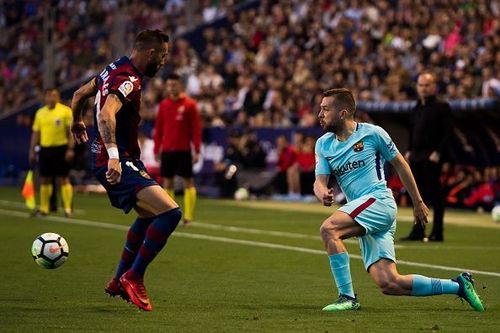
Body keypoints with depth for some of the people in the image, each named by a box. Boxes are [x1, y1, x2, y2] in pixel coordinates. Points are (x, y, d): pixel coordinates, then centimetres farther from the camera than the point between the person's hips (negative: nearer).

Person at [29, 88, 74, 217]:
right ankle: (44, 208, 15)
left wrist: (70, 149, -13)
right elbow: (36, 133, 14)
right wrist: (32, 151, 9)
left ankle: (67, 208, -3)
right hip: (45, 149, 4)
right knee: (45, 180, 7)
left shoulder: (65, 111, -2)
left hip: (61, 148, -4)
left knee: (63, 179, -5)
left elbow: (71, 131, -5)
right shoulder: (40, 113, 11)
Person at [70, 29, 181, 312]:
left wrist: (77, 123, 46)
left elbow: (80, 94, 28)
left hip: (115, 160, 11)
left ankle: (119, 282, 35)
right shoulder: (128, 79, -18)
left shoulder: (114, 70, 13)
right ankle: (134, 278, -12)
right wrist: (113, 156, -44)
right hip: (118, 162, -11)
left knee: (149, 214, 29)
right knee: (170, 212, -23)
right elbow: (106, 114, -34)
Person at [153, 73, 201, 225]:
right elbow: (158, 129, 12)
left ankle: (188, 217, -1)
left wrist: (197, 150, -10)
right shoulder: (163, 105, 9)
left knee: (188, 181, -2)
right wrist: (156, 149, 6)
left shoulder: (189, 104, -3)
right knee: (167, 182, 5)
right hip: (167, 150, 4)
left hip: (183, 150, -4)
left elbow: (196, 129, -5)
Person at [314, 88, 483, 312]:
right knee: (387, 283, -5)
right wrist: (323, 195, -20)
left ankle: (347, 297, -23)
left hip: (379, 201, -6)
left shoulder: (372, 133, 0)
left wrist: (418, 203, 13)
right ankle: (458, 286, 8)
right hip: (364, 220, 6)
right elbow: (320, 181, 5)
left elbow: (400, 164, 9)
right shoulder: (323, 144, 14)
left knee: (328, 229, -27)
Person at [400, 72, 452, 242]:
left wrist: (438, 152, -18)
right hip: (416, 156, 7)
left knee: (435, 194, -4)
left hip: (432, 157, -7)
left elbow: (447, 132, -10)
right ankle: (418, 231, 14)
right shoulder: (417, 107, 16)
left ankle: (437, 233, 0)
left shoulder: (441, 107, -5)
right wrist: (409, 150, 10)